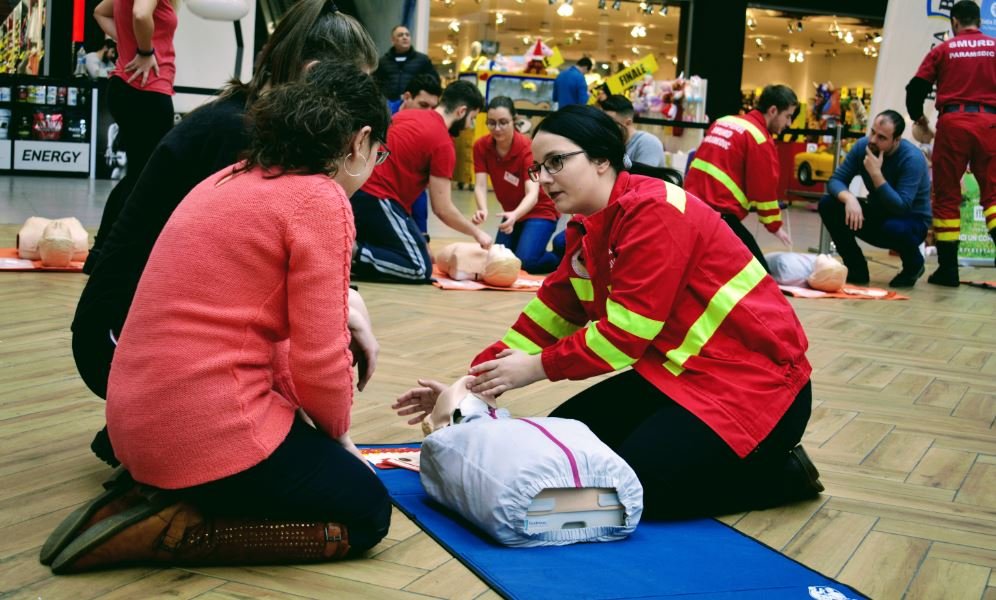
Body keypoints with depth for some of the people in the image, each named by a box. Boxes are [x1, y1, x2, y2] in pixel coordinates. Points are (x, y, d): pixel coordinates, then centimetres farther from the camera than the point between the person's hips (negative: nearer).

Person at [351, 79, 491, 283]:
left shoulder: (407, 115, 17)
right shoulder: (443, 143, -7)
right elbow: (442, 209, -7)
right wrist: (476, 233, 8)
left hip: (357, 192, 9)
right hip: (377, 199, -9)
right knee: (420, 269, -5)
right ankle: (353, 254, -17)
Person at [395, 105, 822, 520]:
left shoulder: (654, 211, -20)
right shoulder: (586, 232, 8)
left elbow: (627, 331, -23)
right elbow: (543, 318, 6)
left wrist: (537, 367, -16)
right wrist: (468, 388, -1)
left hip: (753, 379, -9)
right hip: (678, 371, 9)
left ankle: (778, 473, 0)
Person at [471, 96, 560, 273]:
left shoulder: (527, 148, -27)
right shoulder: (481, 146, -14)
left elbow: (532, 194, -36)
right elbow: (480, 185, -21)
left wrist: (515, 215, -57)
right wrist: (483, 210, -44)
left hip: (539, 211, -6)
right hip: (512, 213, 6)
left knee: (525, 260, -23)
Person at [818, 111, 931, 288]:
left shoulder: (912, 158, -25)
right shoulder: (863, 146, -11)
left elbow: (901, 208, -33)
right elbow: (836, 180, -12)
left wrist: (876, 174, -37)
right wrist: (849, 198, -34)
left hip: (911, 221, -5)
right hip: (877, 214, 5)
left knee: (894, 228, -40)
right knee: (827, 205, -16)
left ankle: (913, 265, -3)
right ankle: (857, 268, -3)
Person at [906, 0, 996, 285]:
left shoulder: (943, 50, 7)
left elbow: (916, 88, 4)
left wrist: (918, 116, 21)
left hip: (953, 122, -1)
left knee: (947, 195, 4)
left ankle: (947, 269, 3)